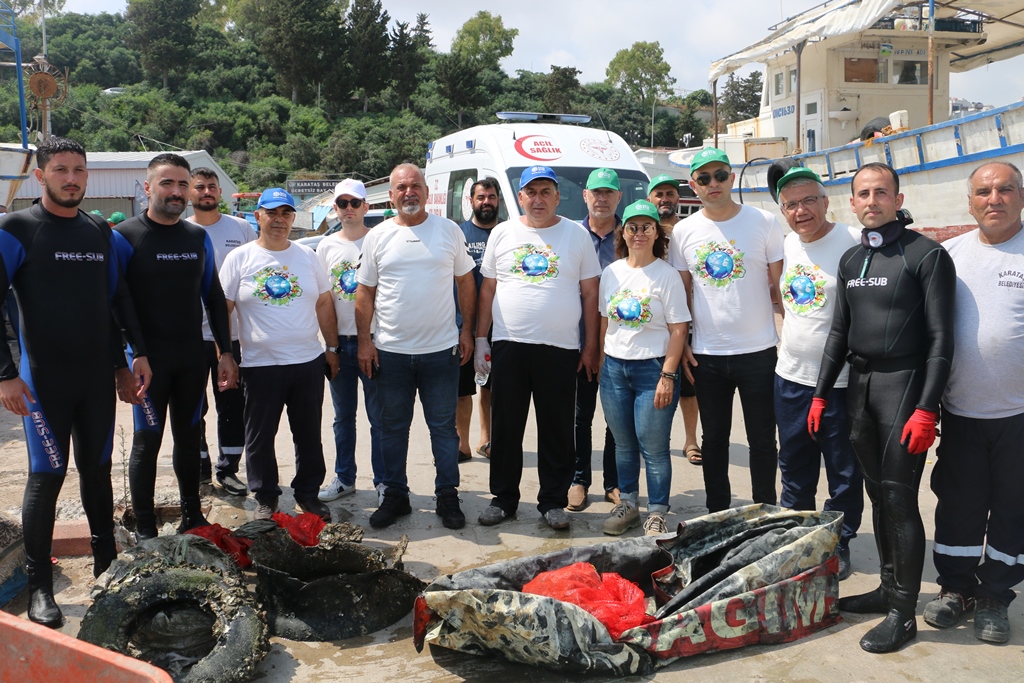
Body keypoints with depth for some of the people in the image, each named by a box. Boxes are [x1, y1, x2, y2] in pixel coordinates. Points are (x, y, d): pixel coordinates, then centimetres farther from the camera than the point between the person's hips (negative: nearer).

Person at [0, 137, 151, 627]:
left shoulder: (99, 233, 8)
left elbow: (118, 296, 15)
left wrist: (138, 352, 9)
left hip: (98, 375, 5)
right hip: (45, 379, -4)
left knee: (97, 469, 13)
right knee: (46, 476, -1)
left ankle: (107, 564, 26)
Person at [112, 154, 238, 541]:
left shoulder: (199, 237, 8)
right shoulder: (126, 237, -6)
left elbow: (214, 298, 13)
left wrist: (226, 352, 8)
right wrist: (121, 365, -14)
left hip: (192, 358, 5)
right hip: (148, 359, -4)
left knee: (188, 437, 13)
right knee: (147, 442, 2)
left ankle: (192, 516, 25)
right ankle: (144, 530, 12)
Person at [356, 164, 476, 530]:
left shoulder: (449, 231, 3)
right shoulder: (377, 237, 4)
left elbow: (465, 282, 7)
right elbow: (365, 292, 7)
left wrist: (467, 329, 1)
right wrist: (364, 341, 0)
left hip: (441, 349, -1)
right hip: (390, 352, 1)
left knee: (444, 428, 7)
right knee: (393, 428, 11)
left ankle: (447, 497, 19)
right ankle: (395, 496, 24)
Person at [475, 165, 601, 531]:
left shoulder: (577, 235, 5)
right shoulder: (502, 234, 9)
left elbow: (590, 294, 5)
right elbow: (488, 289, 11)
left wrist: (591, 346, 1)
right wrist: (481, 338, 6)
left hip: (560, 349, -1)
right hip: (508, 346, 2)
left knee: (557, 431, 5)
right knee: (505, 428, 8)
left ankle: (554, 502, 17)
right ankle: (503, 499, 21)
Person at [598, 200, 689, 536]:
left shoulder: (667, 275, -6)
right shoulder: (611, 272, 8)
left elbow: (679, 329, -9)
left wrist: (668, 375, -14)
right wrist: (601, 361, 10)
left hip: (652, 368, -5)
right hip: (614, 367, 5)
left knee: (653, 447, -2)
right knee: (623, 443, 14)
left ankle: (657, 514, 11)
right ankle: (627, 504, 28)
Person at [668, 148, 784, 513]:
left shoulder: (764, 223, -3)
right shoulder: (684, 231, 4)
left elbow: (779, 287, 1)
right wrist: (681, 344, 3)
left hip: (758, 350, -2)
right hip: (706, 355, 2)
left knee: (762, 440, 7)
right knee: (714, 439, 13)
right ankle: (716, 515, 26)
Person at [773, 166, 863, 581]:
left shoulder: (853, 242, -12)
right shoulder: (785, 245, 7)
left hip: (842, 380, -6)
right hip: (791, 377, 6)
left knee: (844, 474, 7)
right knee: (795, 469, 18)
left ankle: (839, 547, 23)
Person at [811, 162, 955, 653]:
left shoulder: (926, 255, -7)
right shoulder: (851, 260, 13)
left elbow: (941, 337, -11)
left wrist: (926, 409, -17)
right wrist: (821, 395, 12)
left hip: (904, 383, -6)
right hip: (860, 383, 6)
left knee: (900, 499, -4)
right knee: (878, 495, 13)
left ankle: (903, 612, 7)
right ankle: (889, 588, 27)